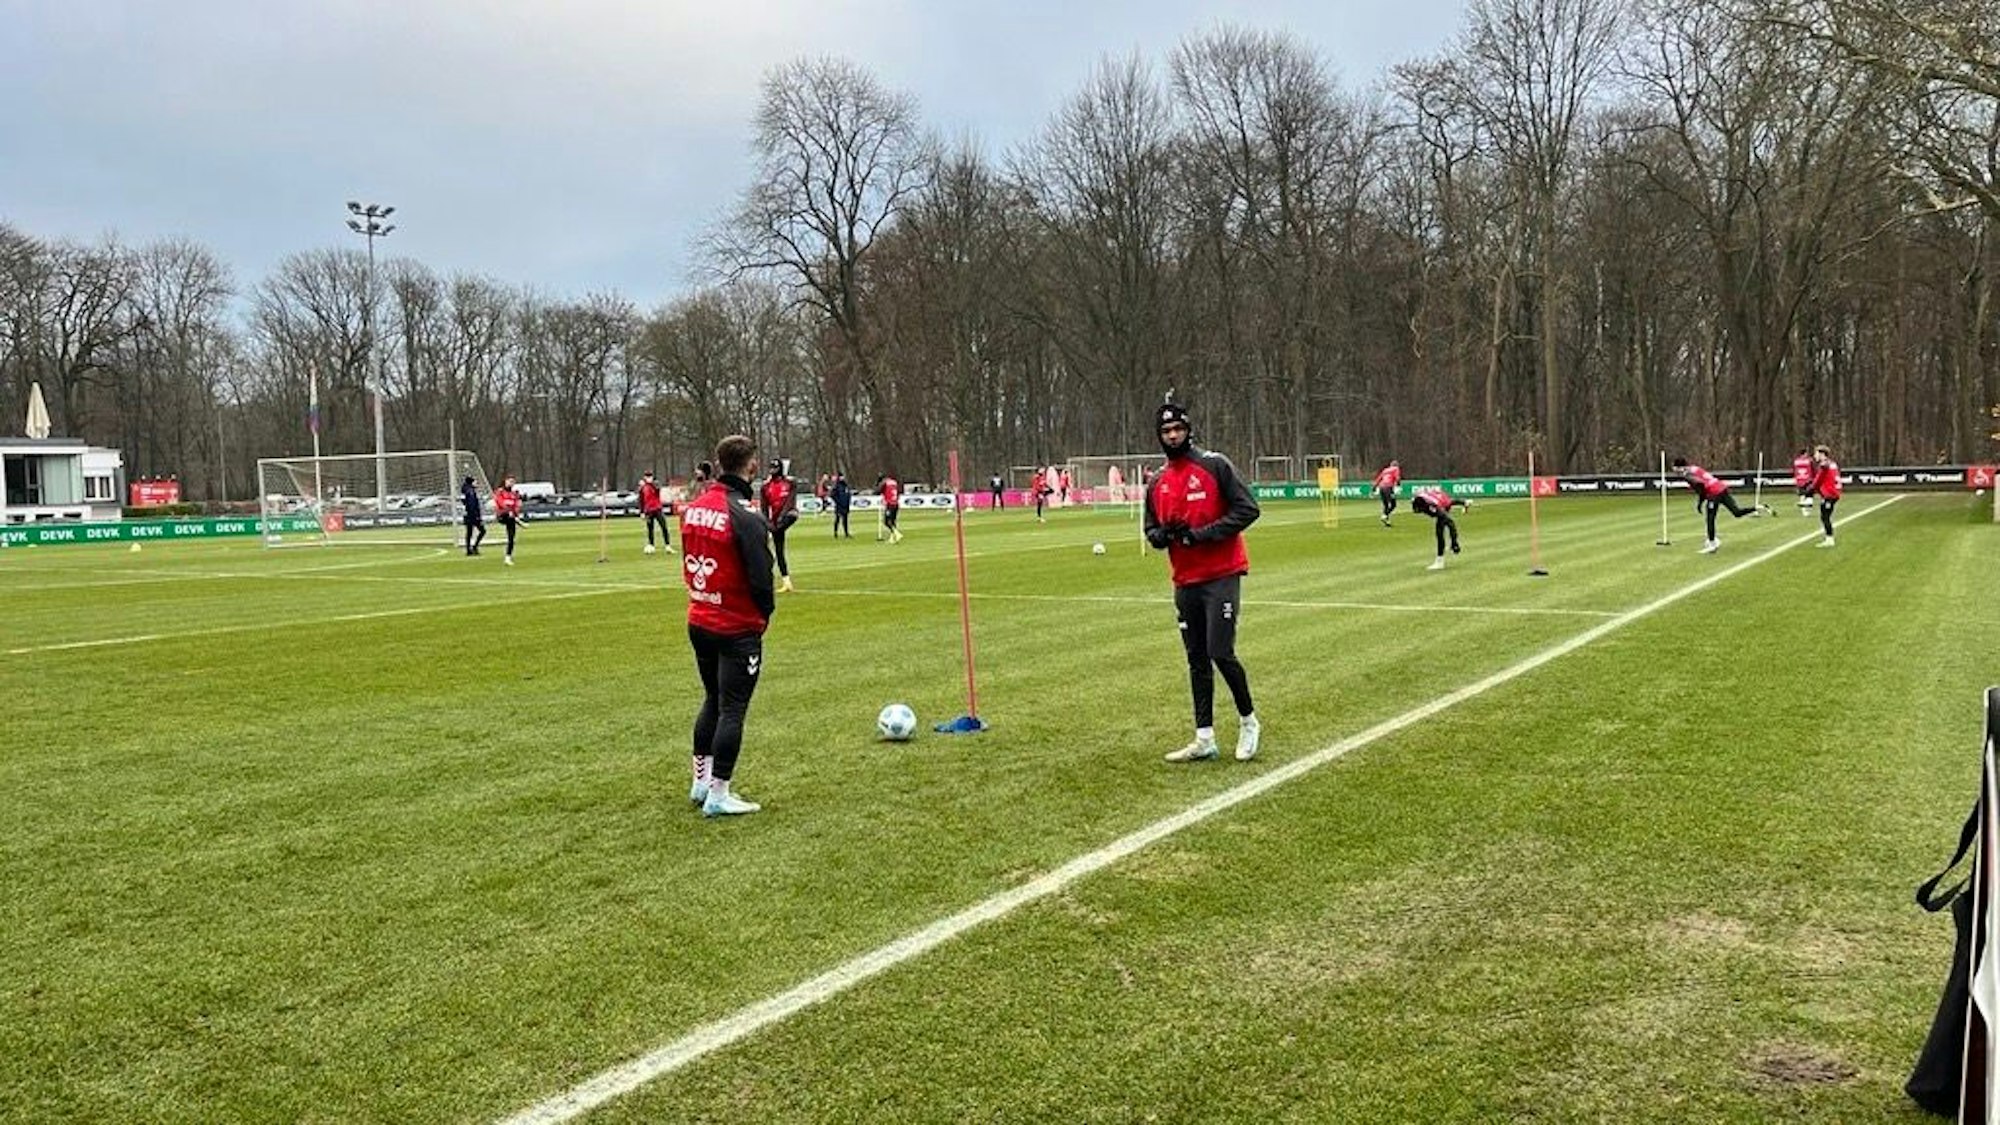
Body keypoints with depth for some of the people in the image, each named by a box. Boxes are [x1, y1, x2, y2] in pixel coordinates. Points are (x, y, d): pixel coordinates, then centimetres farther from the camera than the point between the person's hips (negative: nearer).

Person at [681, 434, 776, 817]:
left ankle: (701, 781, 30)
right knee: (732, 709, 1)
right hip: (737, 628, -7)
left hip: (699, 622, 8)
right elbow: (760, 576, -18)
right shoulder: (745, 516, -20)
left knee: (713, 699, 22)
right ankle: (718, 796, 5)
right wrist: (766, 612, -1)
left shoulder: (693, 508, 3)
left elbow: (689, 560, 11)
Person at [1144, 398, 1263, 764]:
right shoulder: (1157, 483, 11)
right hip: (1185, 582, 6)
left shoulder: (1216, 465, -5)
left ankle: (1248, 720, 12)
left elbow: (1247, 509, -10)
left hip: (1222, 576, -6)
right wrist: (1161, 535, -5)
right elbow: (1151, 530, 19)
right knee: (1197, 660, 9)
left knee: (1221, 653, -11)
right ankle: (1204, 740, 15)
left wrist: (1202, 533, -17)